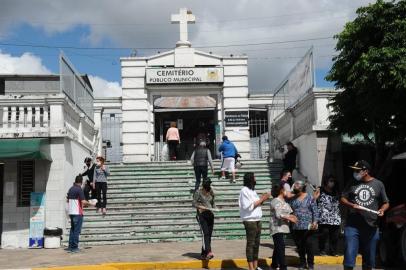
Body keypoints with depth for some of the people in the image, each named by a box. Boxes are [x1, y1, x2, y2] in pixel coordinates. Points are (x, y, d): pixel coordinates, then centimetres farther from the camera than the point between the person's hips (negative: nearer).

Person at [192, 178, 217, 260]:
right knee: (205, 233, -19)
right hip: (201, 215, -5)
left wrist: (214, 208, 0)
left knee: (209, 235, 4)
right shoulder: (198, 193, -3)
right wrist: (202, 207, -19)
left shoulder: (211, 192, 12)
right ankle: (209, 252, -30)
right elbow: (194, 203, -6)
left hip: (210, 215, 6)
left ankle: (203, 254, 14)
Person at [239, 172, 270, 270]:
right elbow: (249, 206, -16)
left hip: (257, 220, 8)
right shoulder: (244, 191, -9)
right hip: (249, 220, -8)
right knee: (250, 244, -5)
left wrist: (262, 199, 4)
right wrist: (261, 199, -11)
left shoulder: (252, 190, 17)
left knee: (256, 243, 9)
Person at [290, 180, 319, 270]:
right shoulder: (293, 199, 9)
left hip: (307, 226, -4)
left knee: (309, 245, -1)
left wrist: (315, 221, -10)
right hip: (296, 227, 4)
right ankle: (302, 263, 23)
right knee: (299, 246, 10)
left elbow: (315, 211, -2)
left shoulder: (310, 198, -1)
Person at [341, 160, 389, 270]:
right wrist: (352, 205, -12)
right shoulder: (353, 184, 6)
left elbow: (386, 203, 11)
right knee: (349, 255, -7)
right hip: (352, 226, 0)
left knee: (369, 258, 11)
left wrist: (382, 210, -11)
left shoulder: (378, 184, 6)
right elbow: (343, 199, 7)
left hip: (371, 226, 1)